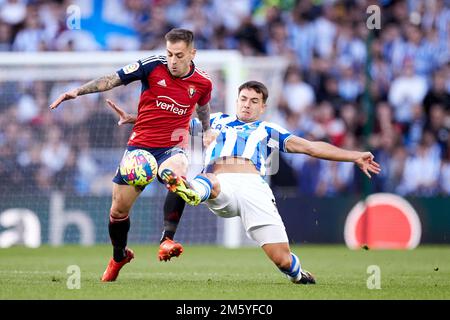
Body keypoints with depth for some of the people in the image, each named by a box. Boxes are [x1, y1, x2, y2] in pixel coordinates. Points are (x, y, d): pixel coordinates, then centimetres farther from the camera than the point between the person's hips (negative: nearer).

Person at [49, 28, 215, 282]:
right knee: (119, 207, 2)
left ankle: (167, 240, -32)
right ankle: (119, 256, 31)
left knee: (178, 175, -38)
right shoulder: (153, 66, -10)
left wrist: (207, 130, 22)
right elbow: (113, 80, -8)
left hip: (172, 146, -1)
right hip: (140, 144, 1)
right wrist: (78, 91, -15)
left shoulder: (203, 82, -2)